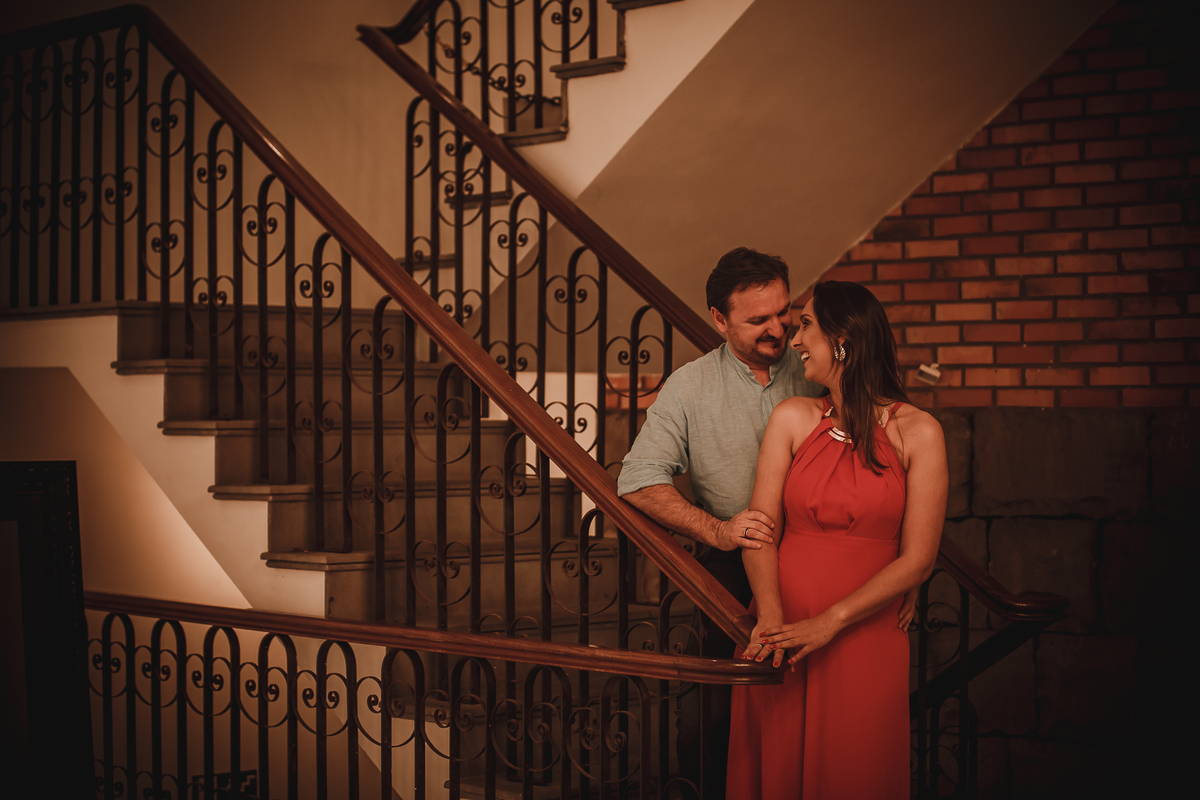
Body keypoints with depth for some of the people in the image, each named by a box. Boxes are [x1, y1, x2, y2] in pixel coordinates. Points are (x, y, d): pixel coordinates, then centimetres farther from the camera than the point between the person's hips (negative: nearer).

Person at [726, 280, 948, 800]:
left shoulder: (918, 433, -3)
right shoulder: (792, 419, 4)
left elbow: (917, 561, -7)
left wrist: (830, 622, -16)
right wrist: (770, 616, -19)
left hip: (866, 640, -2)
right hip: (782, 640, 2)